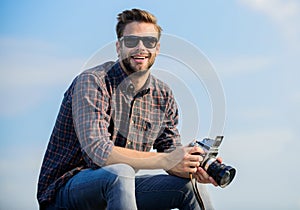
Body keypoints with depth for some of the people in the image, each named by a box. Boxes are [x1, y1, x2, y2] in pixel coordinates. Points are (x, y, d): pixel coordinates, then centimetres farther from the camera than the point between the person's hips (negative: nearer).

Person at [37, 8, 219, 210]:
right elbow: (99, 151, -28)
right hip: (64, 191, -6)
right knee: (121, 173, -35)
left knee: (188, 185, -6)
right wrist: (165, 160, -31)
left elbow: (171, 150, 5)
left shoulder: (163, 96, 5)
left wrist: (194, 168, -19)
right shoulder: (92, 82, -18)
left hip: (117, 189, 6)